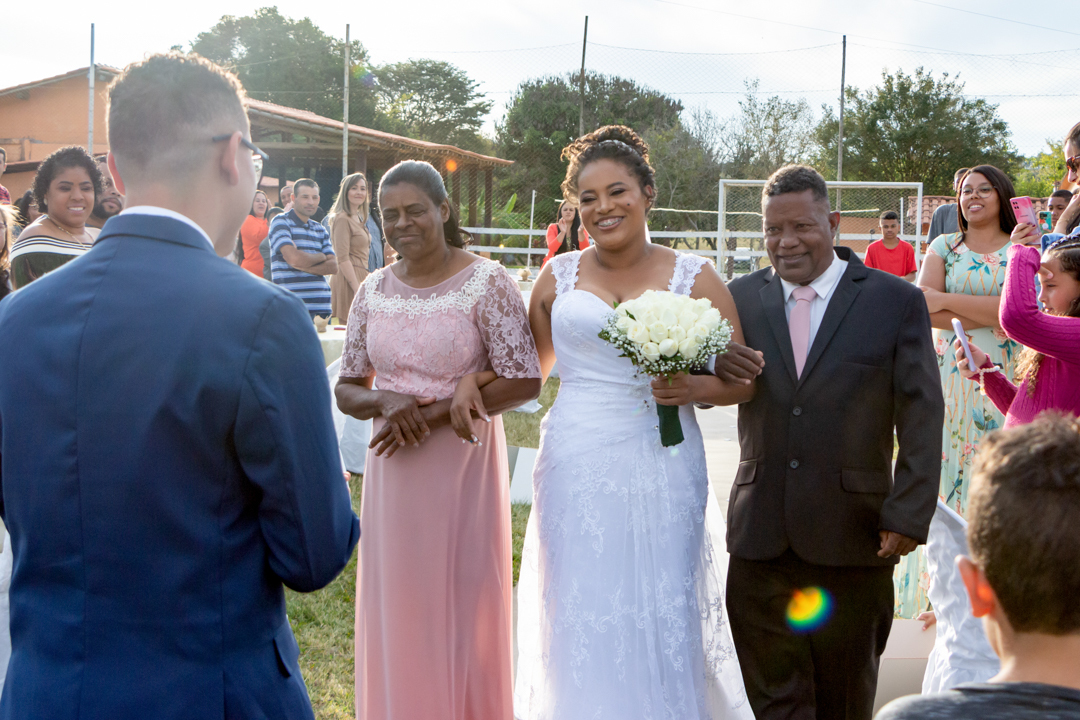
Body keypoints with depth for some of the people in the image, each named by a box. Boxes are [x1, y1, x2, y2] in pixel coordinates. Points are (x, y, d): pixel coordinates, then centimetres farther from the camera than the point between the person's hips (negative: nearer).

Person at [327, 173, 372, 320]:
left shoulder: (360, 219, 19)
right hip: (348, 279, -9)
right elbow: (342, 258, -17)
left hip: (360, 276, 9)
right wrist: (358, 289, -20)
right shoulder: (342, 218, -10)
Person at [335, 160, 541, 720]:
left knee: (464, 608, 6)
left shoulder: (486, 282, -9)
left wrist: (433, 412, -16)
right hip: (393, 470, 4)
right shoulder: (373, 291, 5)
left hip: (463, 467, -4)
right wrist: (386, 403, -13)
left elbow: (524, 381, -12)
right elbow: (347, 389, 10)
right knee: (395, 610, 11)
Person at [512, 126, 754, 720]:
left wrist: (694, 388, -15)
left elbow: (743, 380, 4)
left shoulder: (694, 278, 3)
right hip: (576, 468, 1)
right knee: (581, 620, 3)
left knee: (662, 620, 1)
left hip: (662, 470, -1)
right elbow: (529, 366, 22)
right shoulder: (558, 277, 9)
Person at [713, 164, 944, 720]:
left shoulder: (897, 302, -2)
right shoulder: (741, 297, 6)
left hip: (854, 538, -2)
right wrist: (716, 366, -12)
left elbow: (921, 419, -4)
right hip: (761, 538, 2)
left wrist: (909, 516, -11)